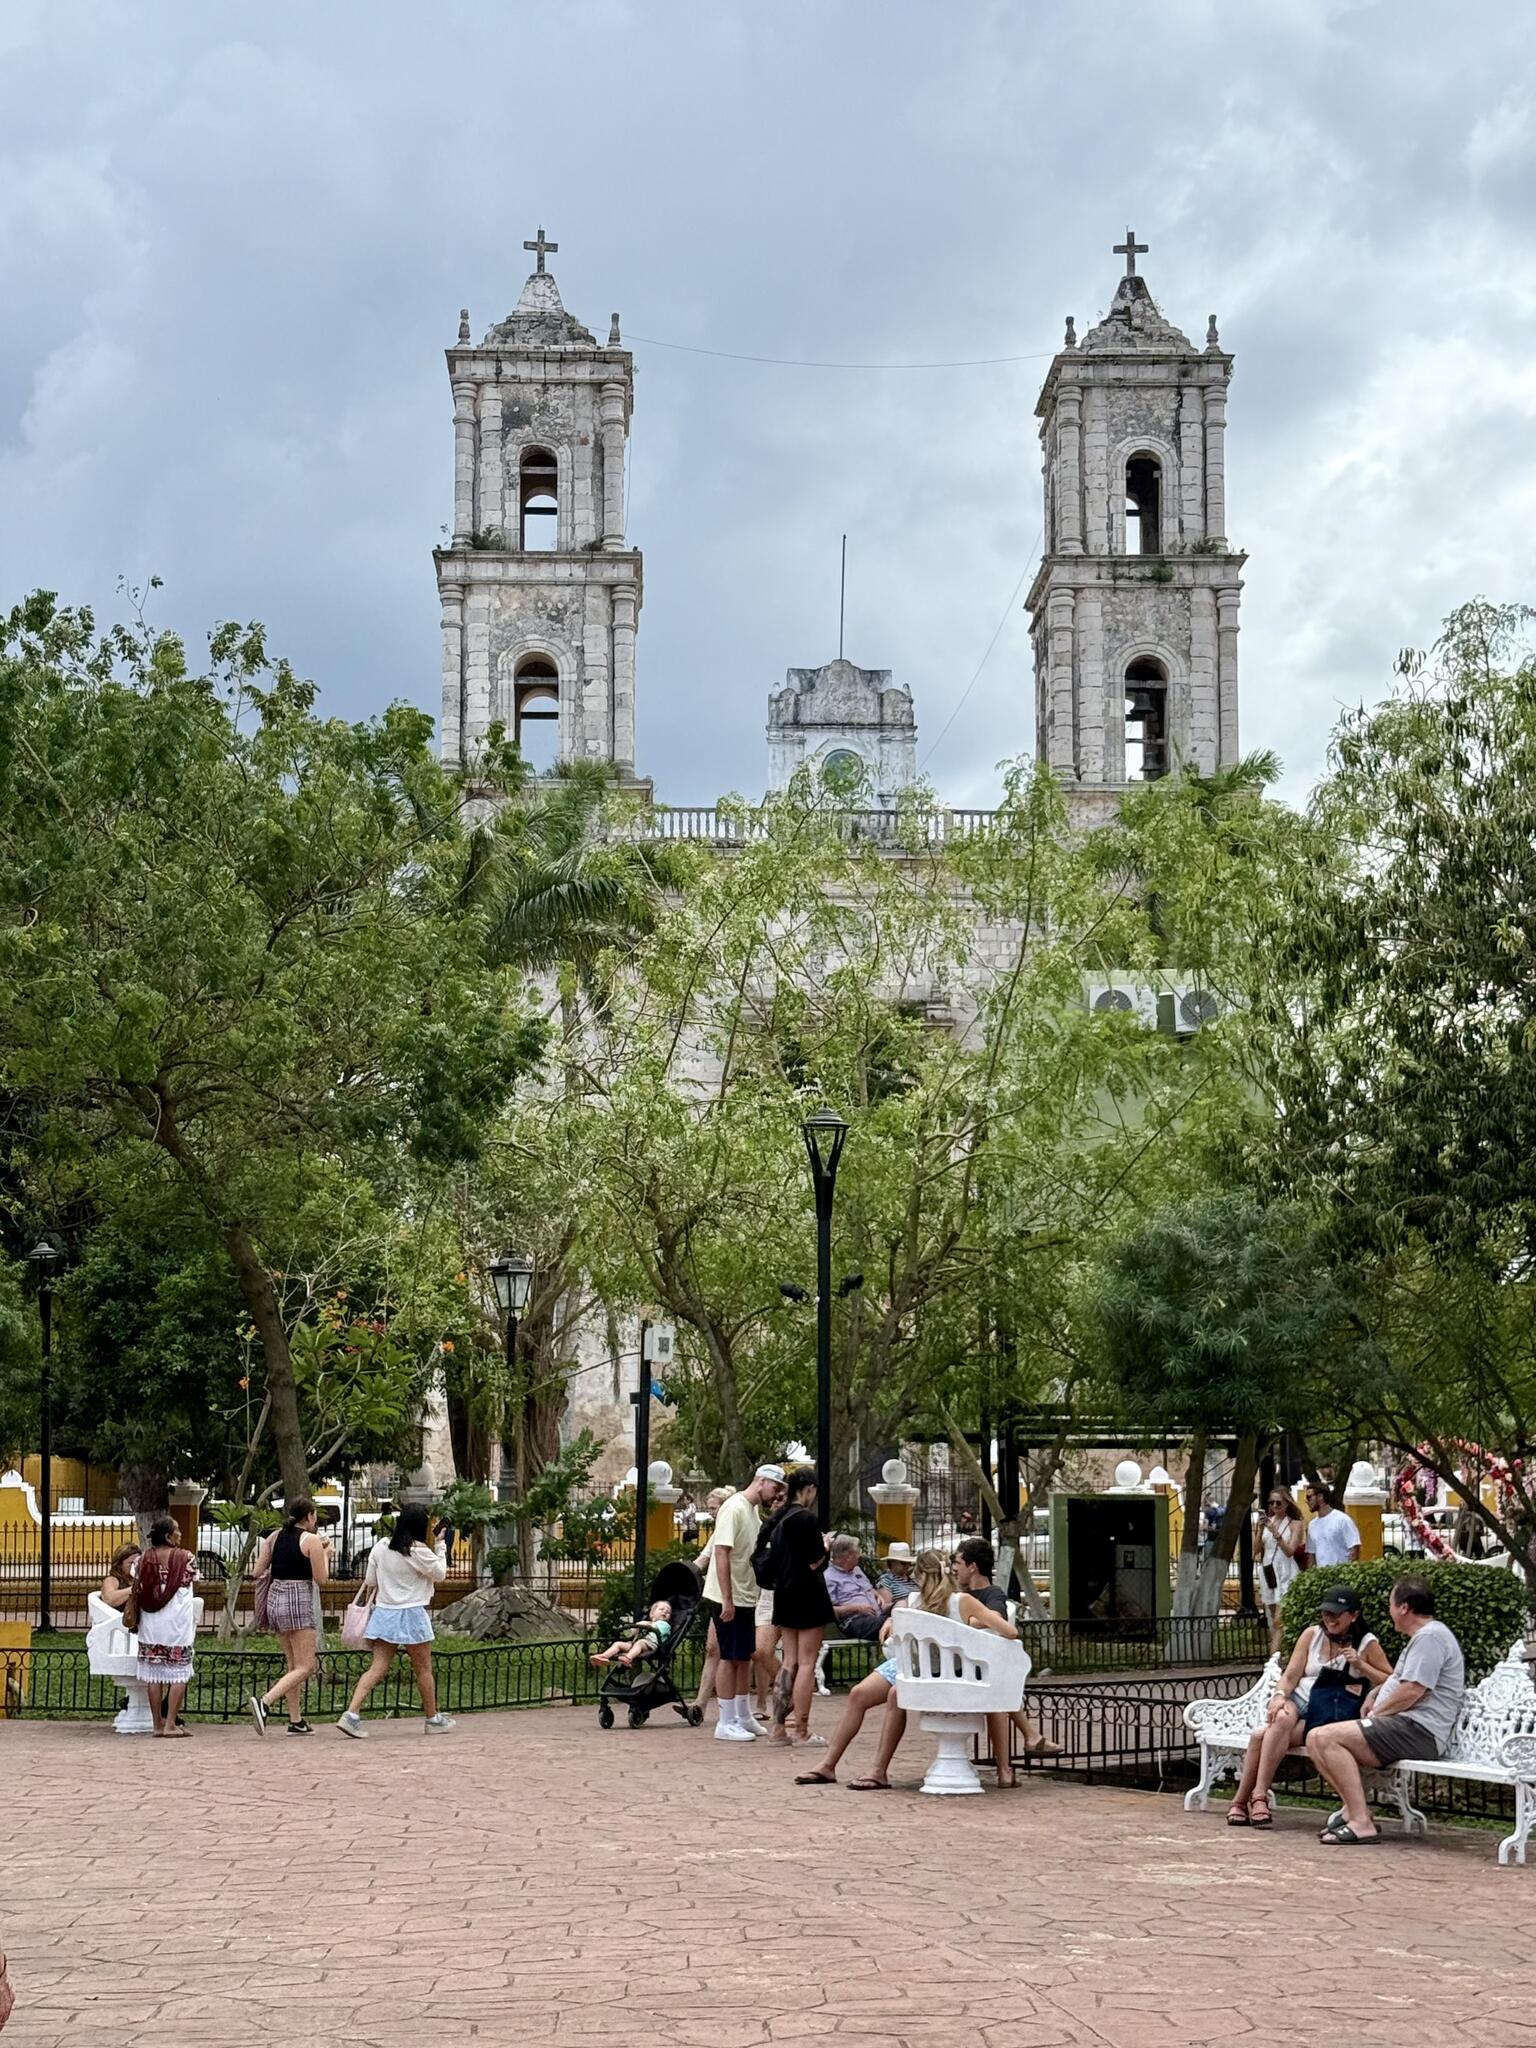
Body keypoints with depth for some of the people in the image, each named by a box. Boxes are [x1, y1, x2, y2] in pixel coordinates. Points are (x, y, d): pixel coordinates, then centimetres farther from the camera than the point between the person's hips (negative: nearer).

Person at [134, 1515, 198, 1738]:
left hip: (151, 1623, 4)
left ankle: (158, 1724, 10)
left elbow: (137, 1590, 5)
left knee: (154, 1674, 7)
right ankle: (171, 1723, -3)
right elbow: (192, 1582, 4)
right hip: (178, 1623, -3)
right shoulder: (186, 1558, -6)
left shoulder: (144, 1559, 2)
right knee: (179, 1674, 2)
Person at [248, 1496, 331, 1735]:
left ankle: (296, 1721, 15)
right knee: (306, 1666, -6)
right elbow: (321, 1579, -6)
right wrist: (326, 1555, 11)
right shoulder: (311, 1540, -7)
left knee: (293, 1664, 16)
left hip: (274, 1598, 8)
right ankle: (264, 1701, -24)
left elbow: (257, 1572, 9)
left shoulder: (274, 1537, 10)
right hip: (298, 1601, -7)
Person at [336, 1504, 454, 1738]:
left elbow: (370, 1581, 9)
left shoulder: (381, 1546, 2)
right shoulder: (419, 1551, -15)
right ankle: (433, 1719, 22)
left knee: (377, 1668, 3)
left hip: (383, 1612, 5)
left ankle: (351, 1714, -12)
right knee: (424, 1670, 10)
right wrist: (440, 1546, 7)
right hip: (411, 1614, -5)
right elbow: (440, 1574, -1)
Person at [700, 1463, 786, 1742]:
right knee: (730, 1658, -4)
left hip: (746, 1597, 9)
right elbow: (721, 1553, -22)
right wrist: (727, 1599, -24)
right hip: (728, 1598, -9)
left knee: (744, 1658, 15)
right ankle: (726, 1724, 2)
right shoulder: (735, 1508, -17)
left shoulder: (755, 1510, 12)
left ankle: (743, 1718, 25)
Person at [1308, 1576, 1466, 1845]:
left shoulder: (1430, 1637, -10)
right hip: (1406, 1726, 11)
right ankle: (1353, 1807, -6)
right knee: (1316, 1740, 3)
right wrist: (1374, 1695, 21)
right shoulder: (1422, 1637, 25)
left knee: (1326, 1738, -24)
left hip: (1418, 1730, -11)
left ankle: (1361, 1822, -27)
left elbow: (1412, 1691, -19)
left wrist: (1376, 1713, -5)